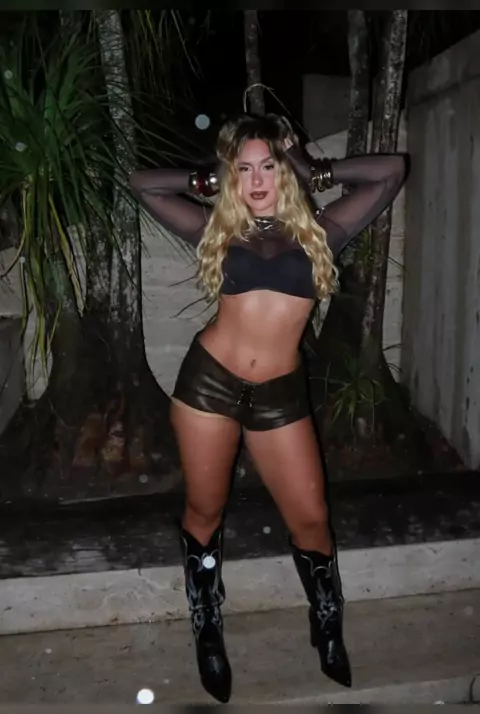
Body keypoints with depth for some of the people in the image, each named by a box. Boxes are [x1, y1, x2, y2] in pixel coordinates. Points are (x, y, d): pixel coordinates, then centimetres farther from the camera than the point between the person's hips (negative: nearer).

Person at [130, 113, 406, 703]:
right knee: (205, 512, 12)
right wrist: (207, 182, 14)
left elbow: (391, 170, 8)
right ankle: (208, 634, 34)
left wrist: (319, 173, 12)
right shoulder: (218, 230, 6)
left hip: (280, 394, 0)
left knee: (310, 518, 6)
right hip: (208, 381, 0)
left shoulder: (317, 232, 5)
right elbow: (141, 184, 15)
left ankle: (329, 632, 32)